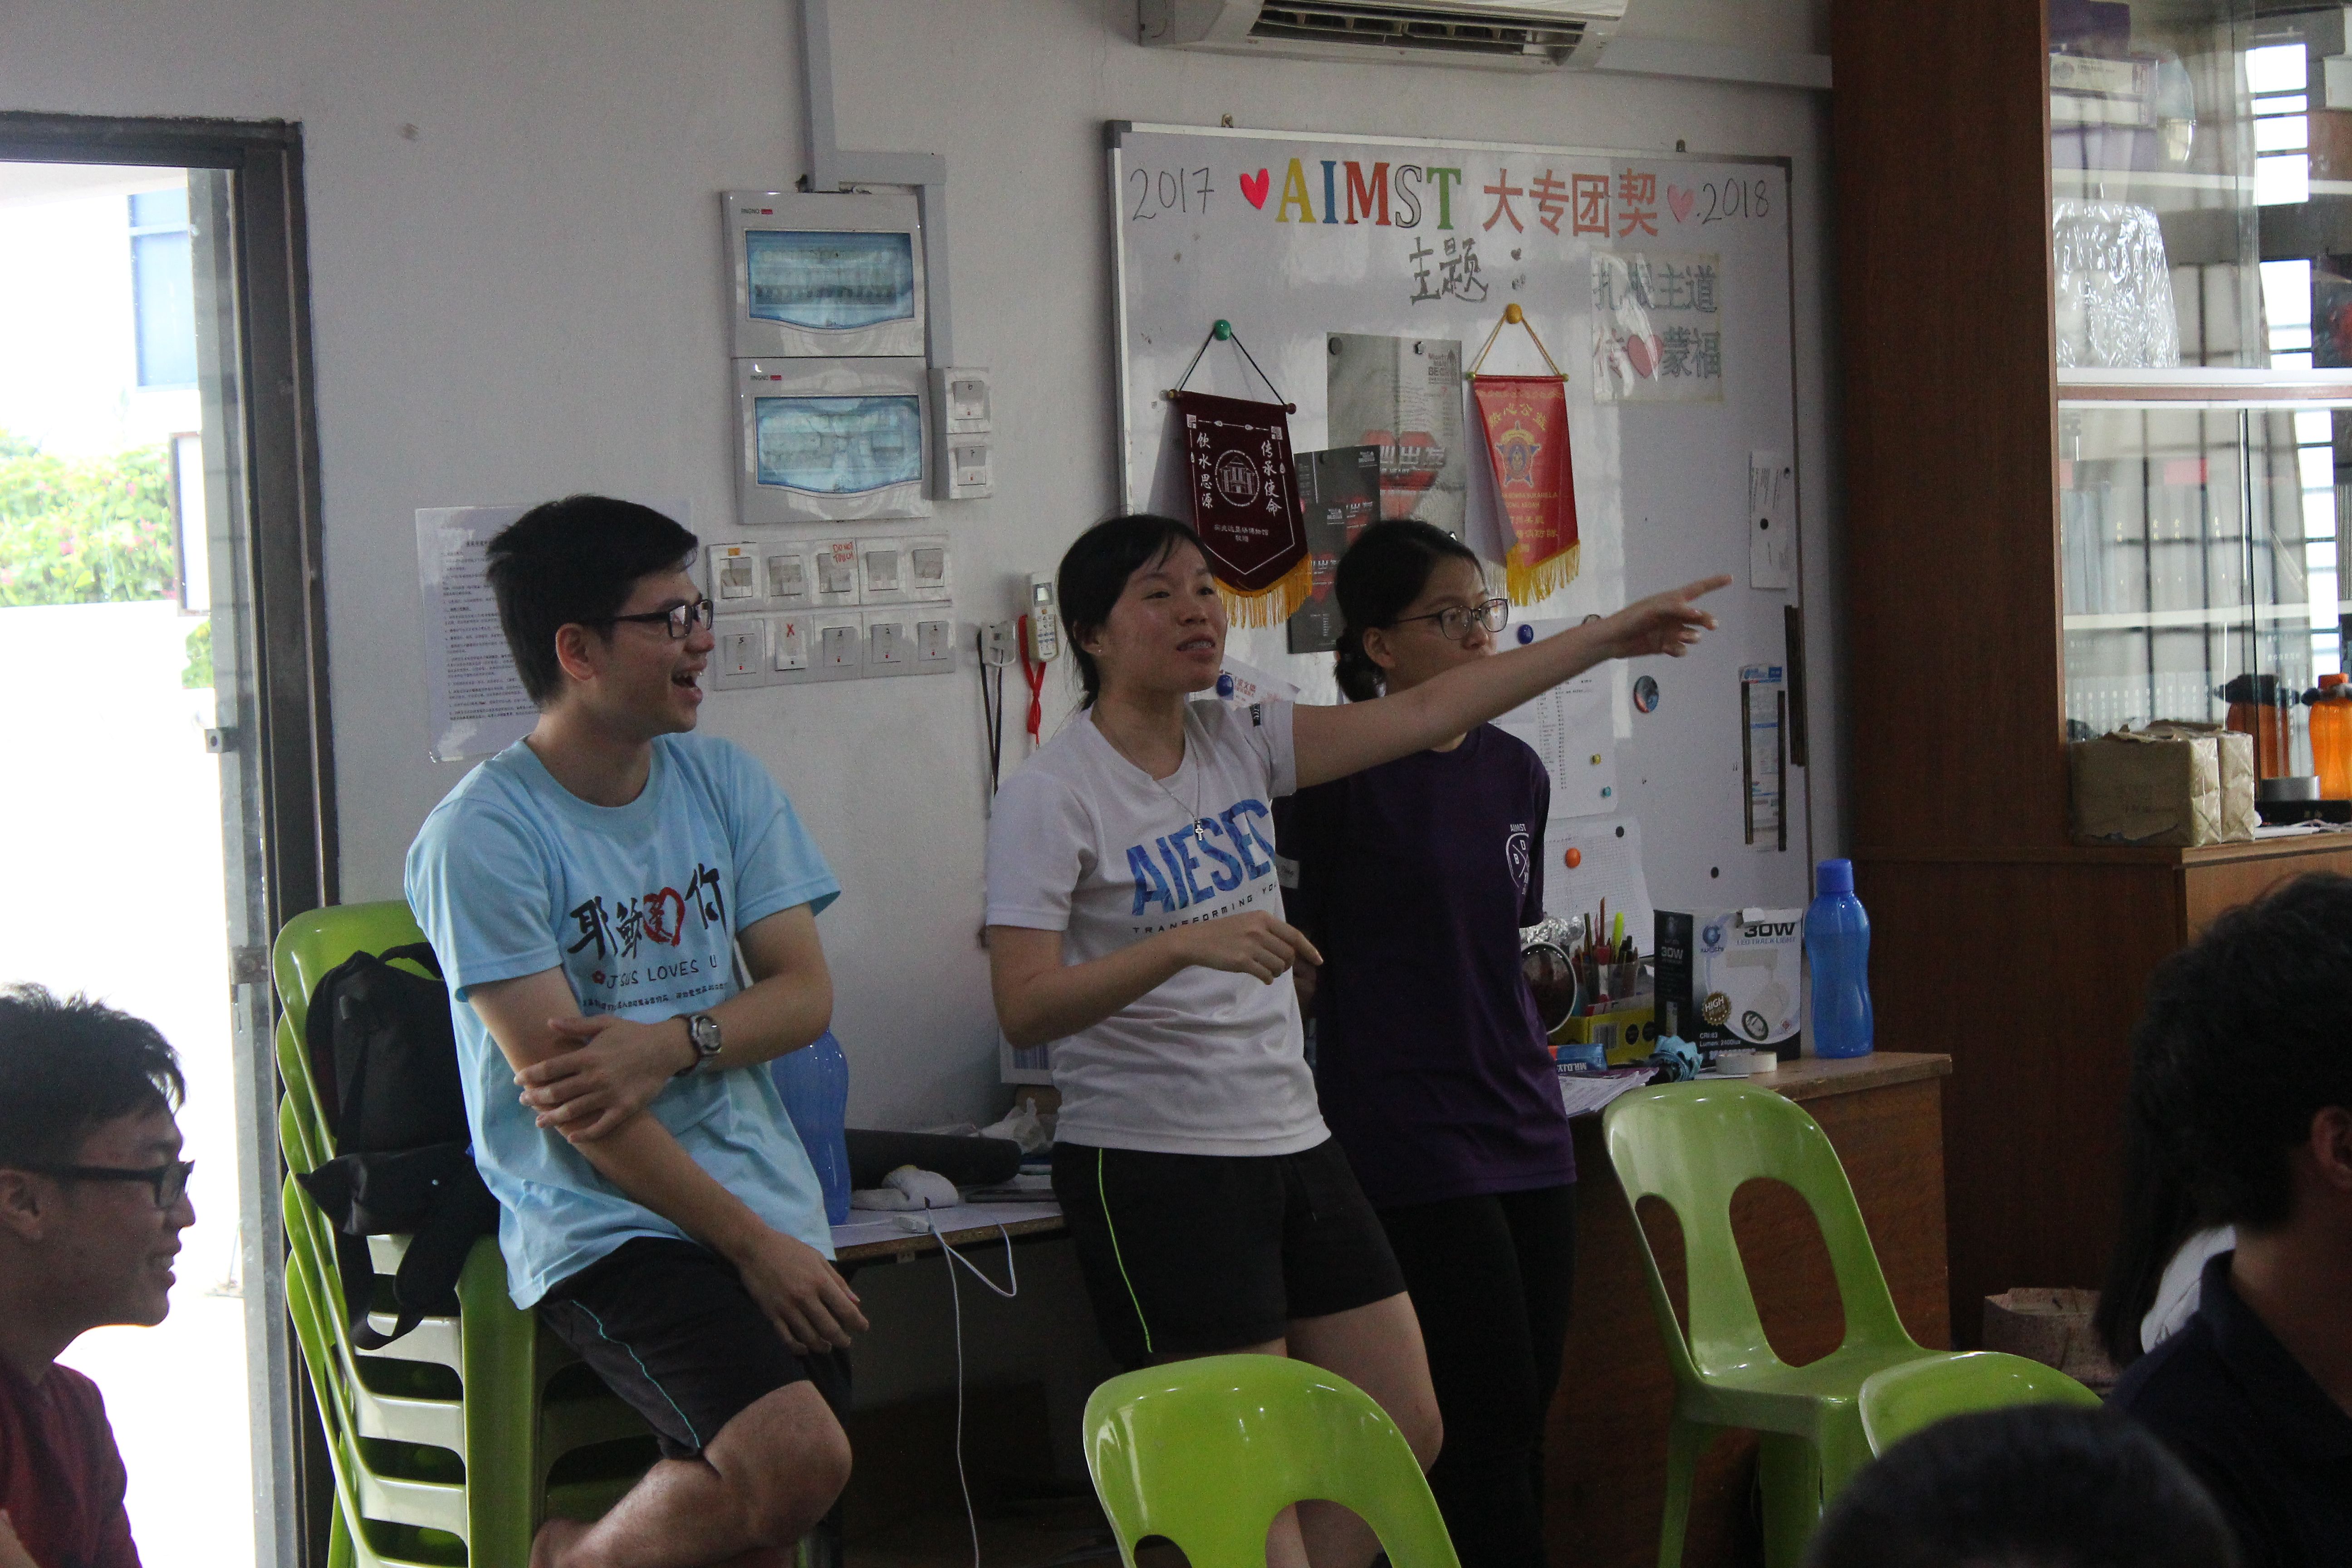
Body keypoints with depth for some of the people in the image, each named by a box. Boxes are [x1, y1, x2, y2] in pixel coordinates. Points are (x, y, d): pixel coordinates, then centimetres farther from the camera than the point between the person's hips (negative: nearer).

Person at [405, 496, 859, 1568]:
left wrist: (671, 1045, -14)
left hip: (764, 1198, 6)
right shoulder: (481, 835, -9)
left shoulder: (722, 783, 10)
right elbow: (565, 1091, -13)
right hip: (604, 1225, -6)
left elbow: (806, 993, 7)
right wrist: (755, 1246, -14)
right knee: (795, 1459, -23)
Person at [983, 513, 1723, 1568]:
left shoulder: (1237, 744, 7)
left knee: (1405, 1434, 9)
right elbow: (1022, 1007, -20)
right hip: (1155, 1163, -8)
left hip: (1293, 1143, 8)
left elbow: (1420, 714, 8)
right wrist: (1185, 944, -33)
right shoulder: (1051, 798, -12)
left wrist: (1607, 638, 6)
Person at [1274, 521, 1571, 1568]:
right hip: (1407, 1134, -7)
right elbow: (1292, 966, -7)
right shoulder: (1338, 775, -9)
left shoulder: (1515, 773, 11)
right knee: (1490, 1416, -7)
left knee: (1526, 1412, 7)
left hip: (1524, 1126, 7)